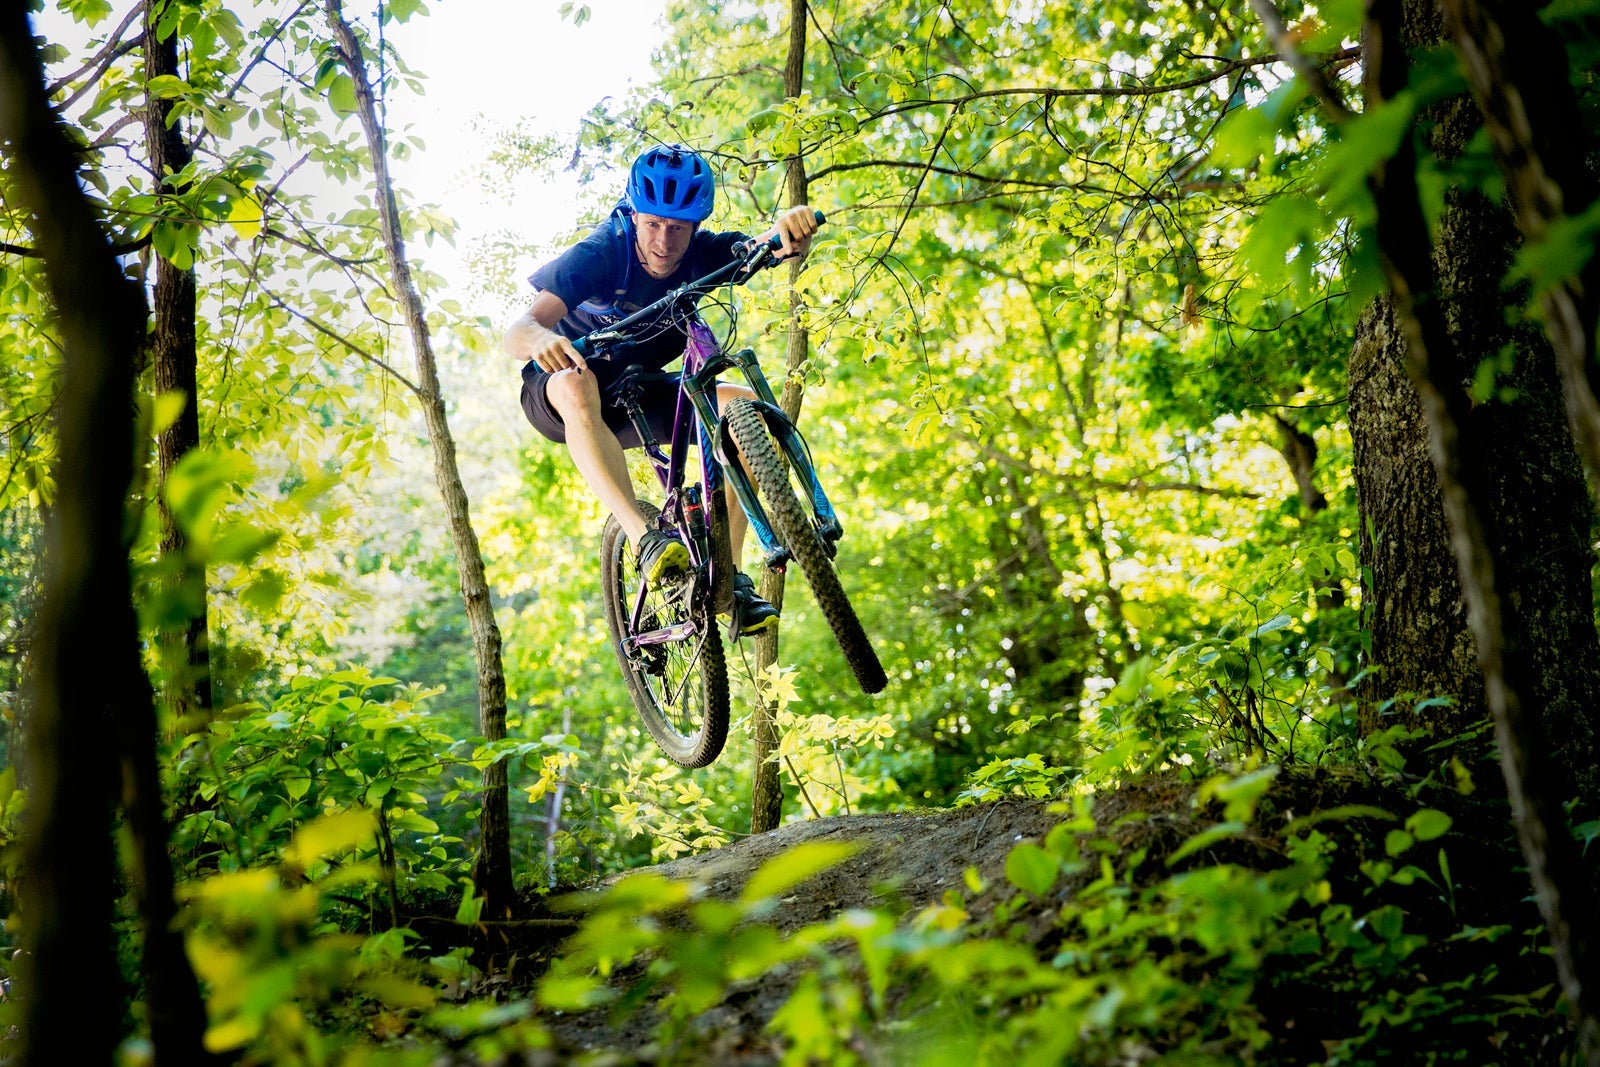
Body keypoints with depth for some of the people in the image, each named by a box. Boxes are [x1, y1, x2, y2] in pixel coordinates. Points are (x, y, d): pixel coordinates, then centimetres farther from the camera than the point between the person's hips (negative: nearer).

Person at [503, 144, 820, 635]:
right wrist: (541, 339, -59)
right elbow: (515, 332, -35)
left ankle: (728, 576, -20)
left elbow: (761, 249, -32)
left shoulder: (700, 254, -15)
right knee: (576, 386, -41)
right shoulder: (599, 255, -25)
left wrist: (789, 232, -56)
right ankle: (645, 540, -46)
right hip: (560, 392, -4)